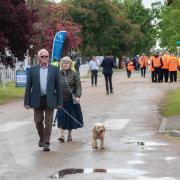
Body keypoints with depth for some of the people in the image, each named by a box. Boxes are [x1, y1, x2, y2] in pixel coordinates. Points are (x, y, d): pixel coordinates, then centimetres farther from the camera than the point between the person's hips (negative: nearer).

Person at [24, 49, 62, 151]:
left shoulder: (54, 69, 1)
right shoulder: (32, 70, 2)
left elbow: (58, 86, 1)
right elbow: (28, 87, 3)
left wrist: (60, 102, -2)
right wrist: (27, 102, -2)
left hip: (50, 100, -1)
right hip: (37, 100, 1)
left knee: (48, 123, 0)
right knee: (38, 121, 9)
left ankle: (46, 143, 8)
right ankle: (42, 137, 33)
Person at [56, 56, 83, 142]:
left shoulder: (74, 74, -2)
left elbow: (78, 86, -5)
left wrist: (77, 96, -17)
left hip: (71, 99, -1)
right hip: (61, 99, 1)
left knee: (71, 117, 6)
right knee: (61, 116, -6)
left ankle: (69, 134, 21)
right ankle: (62, 135, -7)